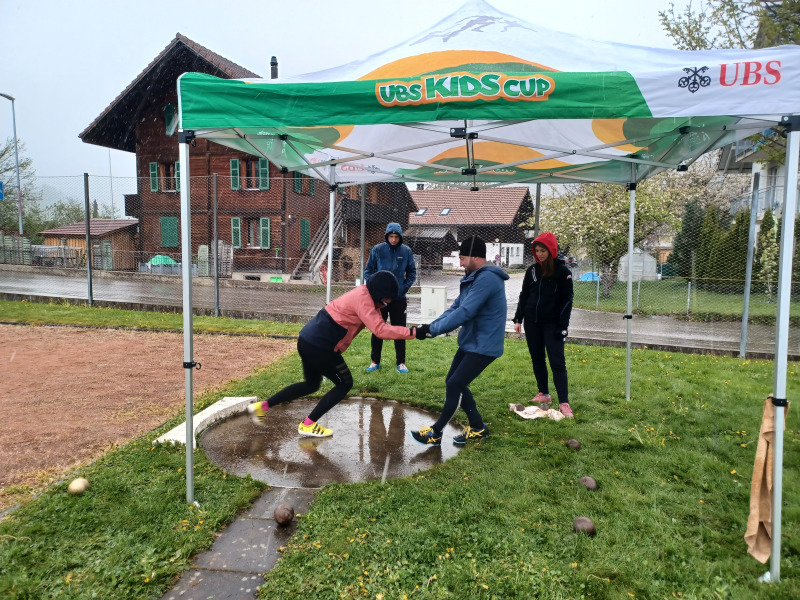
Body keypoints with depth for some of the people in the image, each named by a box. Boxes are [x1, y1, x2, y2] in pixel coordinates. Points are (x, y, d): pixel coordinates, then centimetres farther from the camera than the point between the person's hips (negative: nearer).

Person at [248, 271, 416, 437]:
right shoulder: (362, 298, -17)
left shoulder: (363, 294, 12)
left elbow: (375, 324, 11)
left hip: (307, 340, 10)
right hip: (320, 346, -10)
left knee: (311, 384, 26)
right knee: (344, 384, 6)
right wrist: (411, 332, -26)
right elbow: (379, 329, -26)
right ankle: (308, 425, 12)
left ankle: (263, 406, 27)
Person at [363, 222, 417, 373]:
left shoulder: (406, 251, -2)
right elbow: (368, 270, 2)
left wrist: (405, 287, -6)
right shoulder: (377, 250, -4)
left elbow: (412, 272, 6)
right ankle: (375, 361, 20)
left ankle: (401, 362, 18)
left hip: (399, 298, 0)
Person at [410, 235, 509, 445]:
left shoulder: (487, 278, -22)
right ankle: (477, 428, 27)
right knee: (453, 383, 13)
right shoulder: (474, 278, 12)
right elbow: (455, 307, 8)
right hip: (470, 342, 10)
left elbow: (464, 313, -28)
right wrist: (431, 326, -6)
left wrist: (432, 330, -22)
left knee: (454, 385, -6)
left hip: (483, 346, -10)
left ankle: (435, 433, 10)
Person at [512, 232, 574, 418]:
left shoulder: (562, 271, -6)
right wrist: (518, 319, 7)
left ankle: (564, 402, -4)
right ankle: (544, 393, 24)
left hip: (552, 323, -5)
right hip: (532, 322, 5)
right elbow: (524, 295, 13)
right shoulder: (532, 270, 7)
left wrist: (563, 326, -12)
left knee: (557, 362, -6)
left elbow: (567, 299, -7)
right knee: (537, 359, 11)